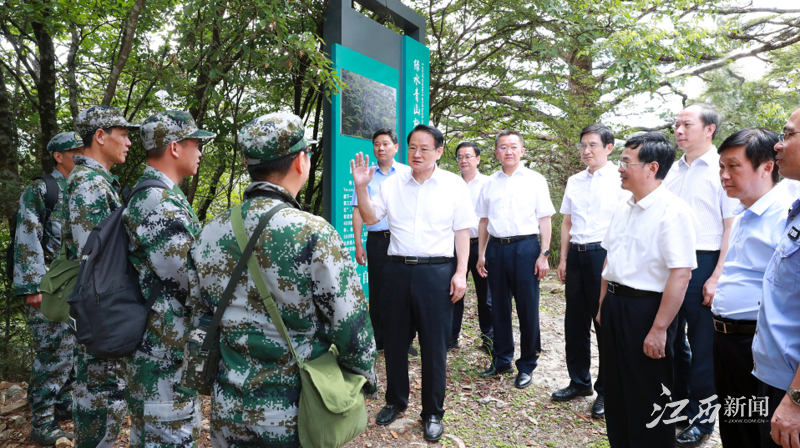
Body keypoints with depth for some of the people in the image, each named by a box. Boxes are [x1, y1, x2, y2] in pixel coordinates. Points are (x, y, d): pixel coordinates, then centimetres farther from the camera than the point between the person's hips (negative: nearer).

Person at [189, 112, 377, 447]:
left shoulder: (208, 235, -4)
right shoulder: (313, 234, -21)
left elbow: (201, 321, 6)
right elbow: (351, 327, -17)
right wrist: (366, 375, 1)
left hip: (228, 411, 4)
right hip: (296, 416, -4)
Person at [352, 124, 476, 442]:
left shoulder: (454, 185, 0)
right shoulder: (392, 184, 6)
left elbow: (462, 232, 0)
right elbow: (370, 218, 4)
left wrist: (461, 272, -6)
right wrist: (361, 188, -11)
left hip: (436, 272, -3)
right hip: (398, 270, 3)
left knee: (434, 345, 6)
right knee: (394, 341, 14)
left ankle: (432, 413, 24)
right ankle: (395, 401, 35)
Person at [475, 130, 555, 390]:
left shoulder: (535, 180, 1)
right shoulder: (490, 183, 11)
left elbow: (544, 220, 0)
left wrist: (544, 254, -7)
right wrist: (481, 254, 11)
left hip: (525, 247, -3)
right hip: (496, 248, 4)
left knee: (527, 309, 2)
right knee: (499, 307, 11)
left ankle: (526, 366, 16)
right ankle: (502, 360, 26)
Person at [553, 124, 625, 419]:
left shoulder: (619, 179, -4)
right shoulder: (574, 181, 12)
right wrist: (563, 259, 13)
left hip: (604, 254, -6)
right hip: (576, 254, 6)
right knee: (575, 321, 13)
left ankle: (606, 390, 18)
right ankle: (579, 381, 30)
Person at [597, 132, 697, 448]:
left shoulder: (673, 211, -18)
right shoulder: (623, 208, 9)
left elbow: (681, 274, -23)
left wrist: (659, 329, -22)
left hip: (645, 309, -8)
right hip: (613, 306, 8)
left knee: (648, 398, 7)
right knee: (615, 392, 19)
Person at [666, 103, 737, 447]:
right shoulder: (674, 171, 12)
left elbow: (732, 227, -11)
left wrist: (717, 277, -15)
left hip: (702, 263, -6)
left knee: (703, 347, 5)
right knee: (671, 339, 15)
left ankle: (701, 419, 20)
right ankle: (676, 407, 30)